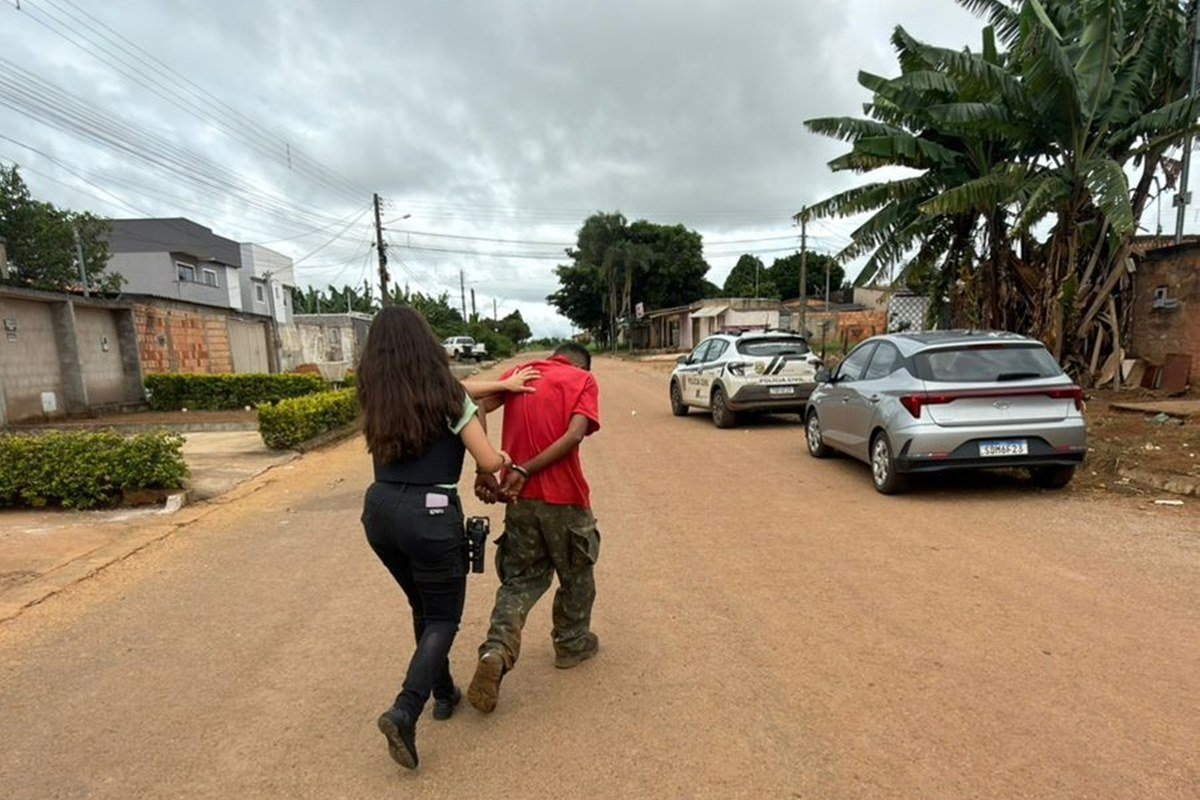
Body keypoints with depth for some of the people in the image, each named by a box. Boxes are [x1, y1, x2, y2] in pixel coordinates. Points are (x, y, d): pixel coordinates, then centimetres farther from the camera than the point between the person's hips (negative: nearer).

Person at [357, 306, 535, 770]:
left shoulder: (375, 397, 4)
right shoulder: (445, 396, -12)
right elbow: (488, 462, -10)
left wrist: (500, 385, 15)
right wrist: (504, 460, 12)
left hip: (379, 510, 6)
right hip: (429, 514, -6)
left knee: (424, 608, 25)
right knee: (444, 618, 13)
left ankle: (444, 694, 39)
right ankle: (404, 711, -2)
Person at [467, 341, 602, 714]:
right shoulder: (584, 380, 1)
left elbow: (477, 410, -8)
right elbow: (574, 435, -16)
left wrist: (484, 470, -13)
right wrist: (524, 471, -16)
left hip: (521, 497, 3)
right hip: (565, 497, -3)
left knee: (521, 578, 18)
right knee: (576, 574, 21)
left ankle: (497, 651, -1)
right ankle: (572, 643, 38)